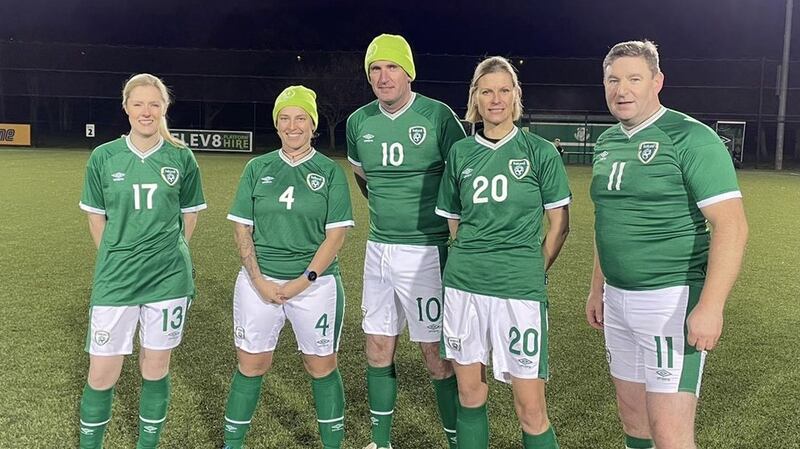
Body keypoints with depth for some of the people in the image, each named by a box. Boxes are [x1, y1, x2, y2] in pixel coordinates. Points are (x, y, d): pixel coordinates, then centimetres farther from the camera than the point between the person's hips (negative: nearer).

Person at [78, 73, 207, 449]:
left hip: (169, 277, 0)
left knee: (156, 367, 10)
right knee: (103, 372, 3)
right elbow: (96, 217, 8)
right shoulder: (103, 157, -1)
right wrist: (117, 260, 8)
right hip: (115, 278, 0)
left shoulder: (181, 158, 0)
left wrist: (169, 254, 9)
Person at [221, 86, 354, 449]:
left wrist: (304, 281, -13)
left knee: (322, 367, 7)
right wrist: (259, 280, -8)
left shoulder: (330, 172, 1)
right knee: (250, 366, 8)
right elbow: (242, 228, 4)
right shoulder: (257, 168, 7)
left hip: (315, 283, -1)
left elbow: (336, 234, -4)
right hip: (258, 283, 2)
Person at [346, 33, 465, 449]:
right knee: (378, 349, 13)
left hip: (425, 251, -5)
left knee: (436, 353, -1)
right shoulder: (358, 122, 5)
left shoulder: (438, 117, -10)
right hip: (378, 248, 6)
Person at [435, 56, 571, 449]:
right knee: (469, 390, 13)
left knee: (530, 407, -1)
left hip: (519, 288, -3)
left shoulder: (540, 152, -1)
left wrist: (533, 271, 3)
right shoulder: (460, 153, 8)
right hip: (462, 284, 3)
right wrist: (471, 259, 10)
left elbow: (559, 224, 3)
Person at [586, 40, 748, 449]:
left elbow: (731, 225, -17)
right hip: (617, 299, 7)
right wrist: (597, 288, 21)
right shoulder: (606, 143, 11)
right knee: (631, 410, 17)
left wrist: (710, 306, -24)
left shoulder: (691, 138, -12)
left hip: (671, 299, -7)